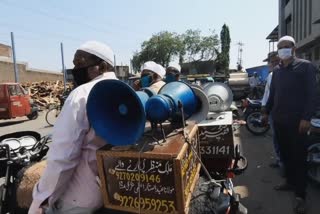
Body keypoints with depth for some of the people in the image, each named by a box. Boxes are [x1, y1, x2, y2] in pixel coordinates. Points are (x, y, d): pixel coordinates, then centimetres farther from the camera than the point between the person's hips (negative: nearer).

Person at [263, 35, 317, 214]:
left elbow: (312, 93, -10)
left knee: (298, 157, 1)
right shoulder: (277, 70, 14)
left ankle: (300, 195, 10)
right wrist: (267, 112, 17)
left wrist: (307, 117, -18)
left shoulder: (305, 66, -4)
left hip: (297, 120, -5)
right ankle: (290, 182, 29)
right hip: (279, 119, 6)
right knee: (285, 153, 13)